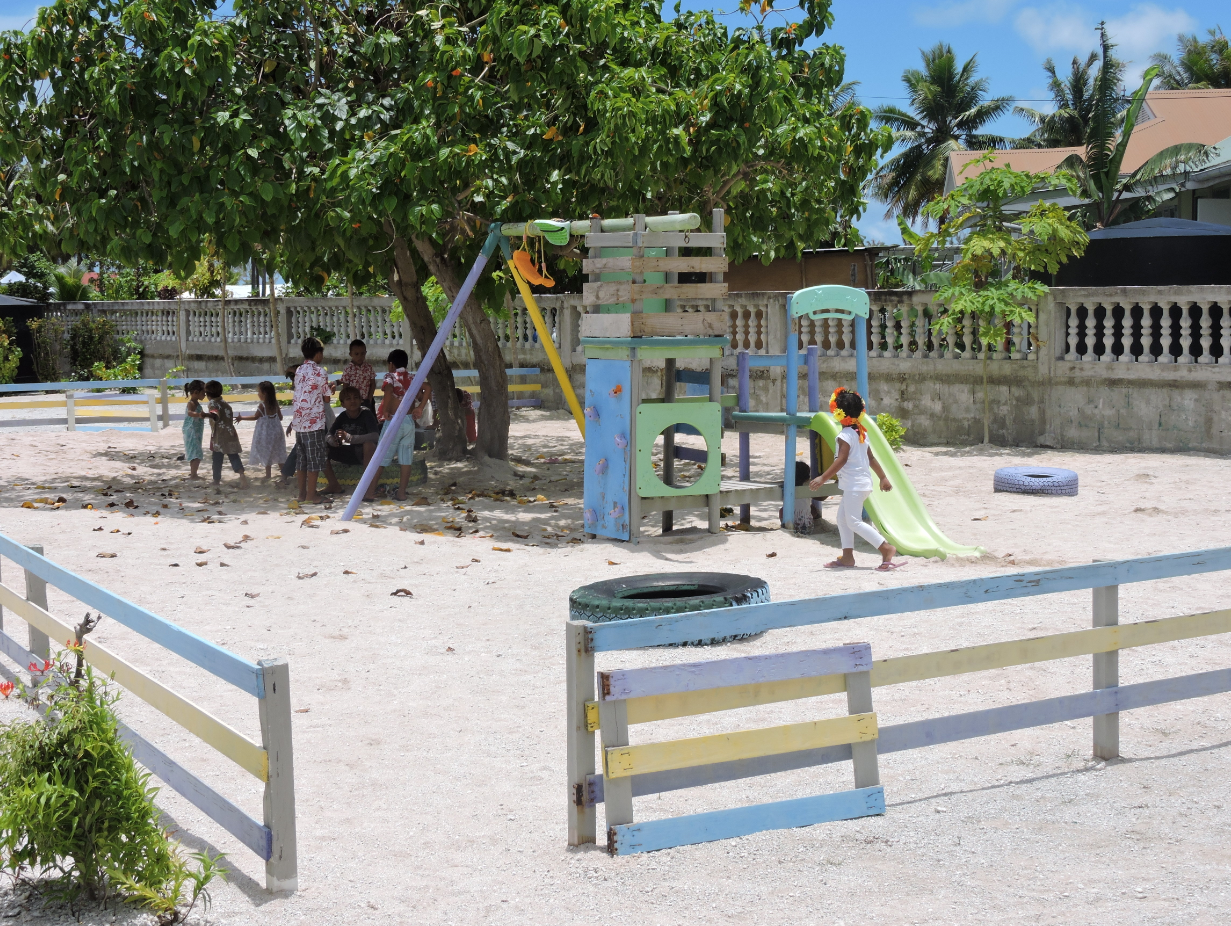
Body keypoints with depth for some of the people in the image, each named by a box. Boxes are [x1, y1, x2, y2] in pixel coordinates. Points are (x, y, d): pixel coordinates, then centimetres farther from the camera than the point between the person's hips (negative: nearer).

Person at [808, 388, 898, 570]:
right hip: (863, 482, 10)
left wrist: (823, 478, -21)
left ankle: (886, 548, -11)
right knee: (842, 518, 14)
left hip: (854, 485, -10)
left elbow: (841, 461, -22)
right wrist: (883, 477, 21)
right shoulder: (861, 433, 12)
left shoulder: (845, 436, -16)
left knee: (854, 521, -7)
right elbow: (871, 458, 16)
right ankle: (847, 557, 14)